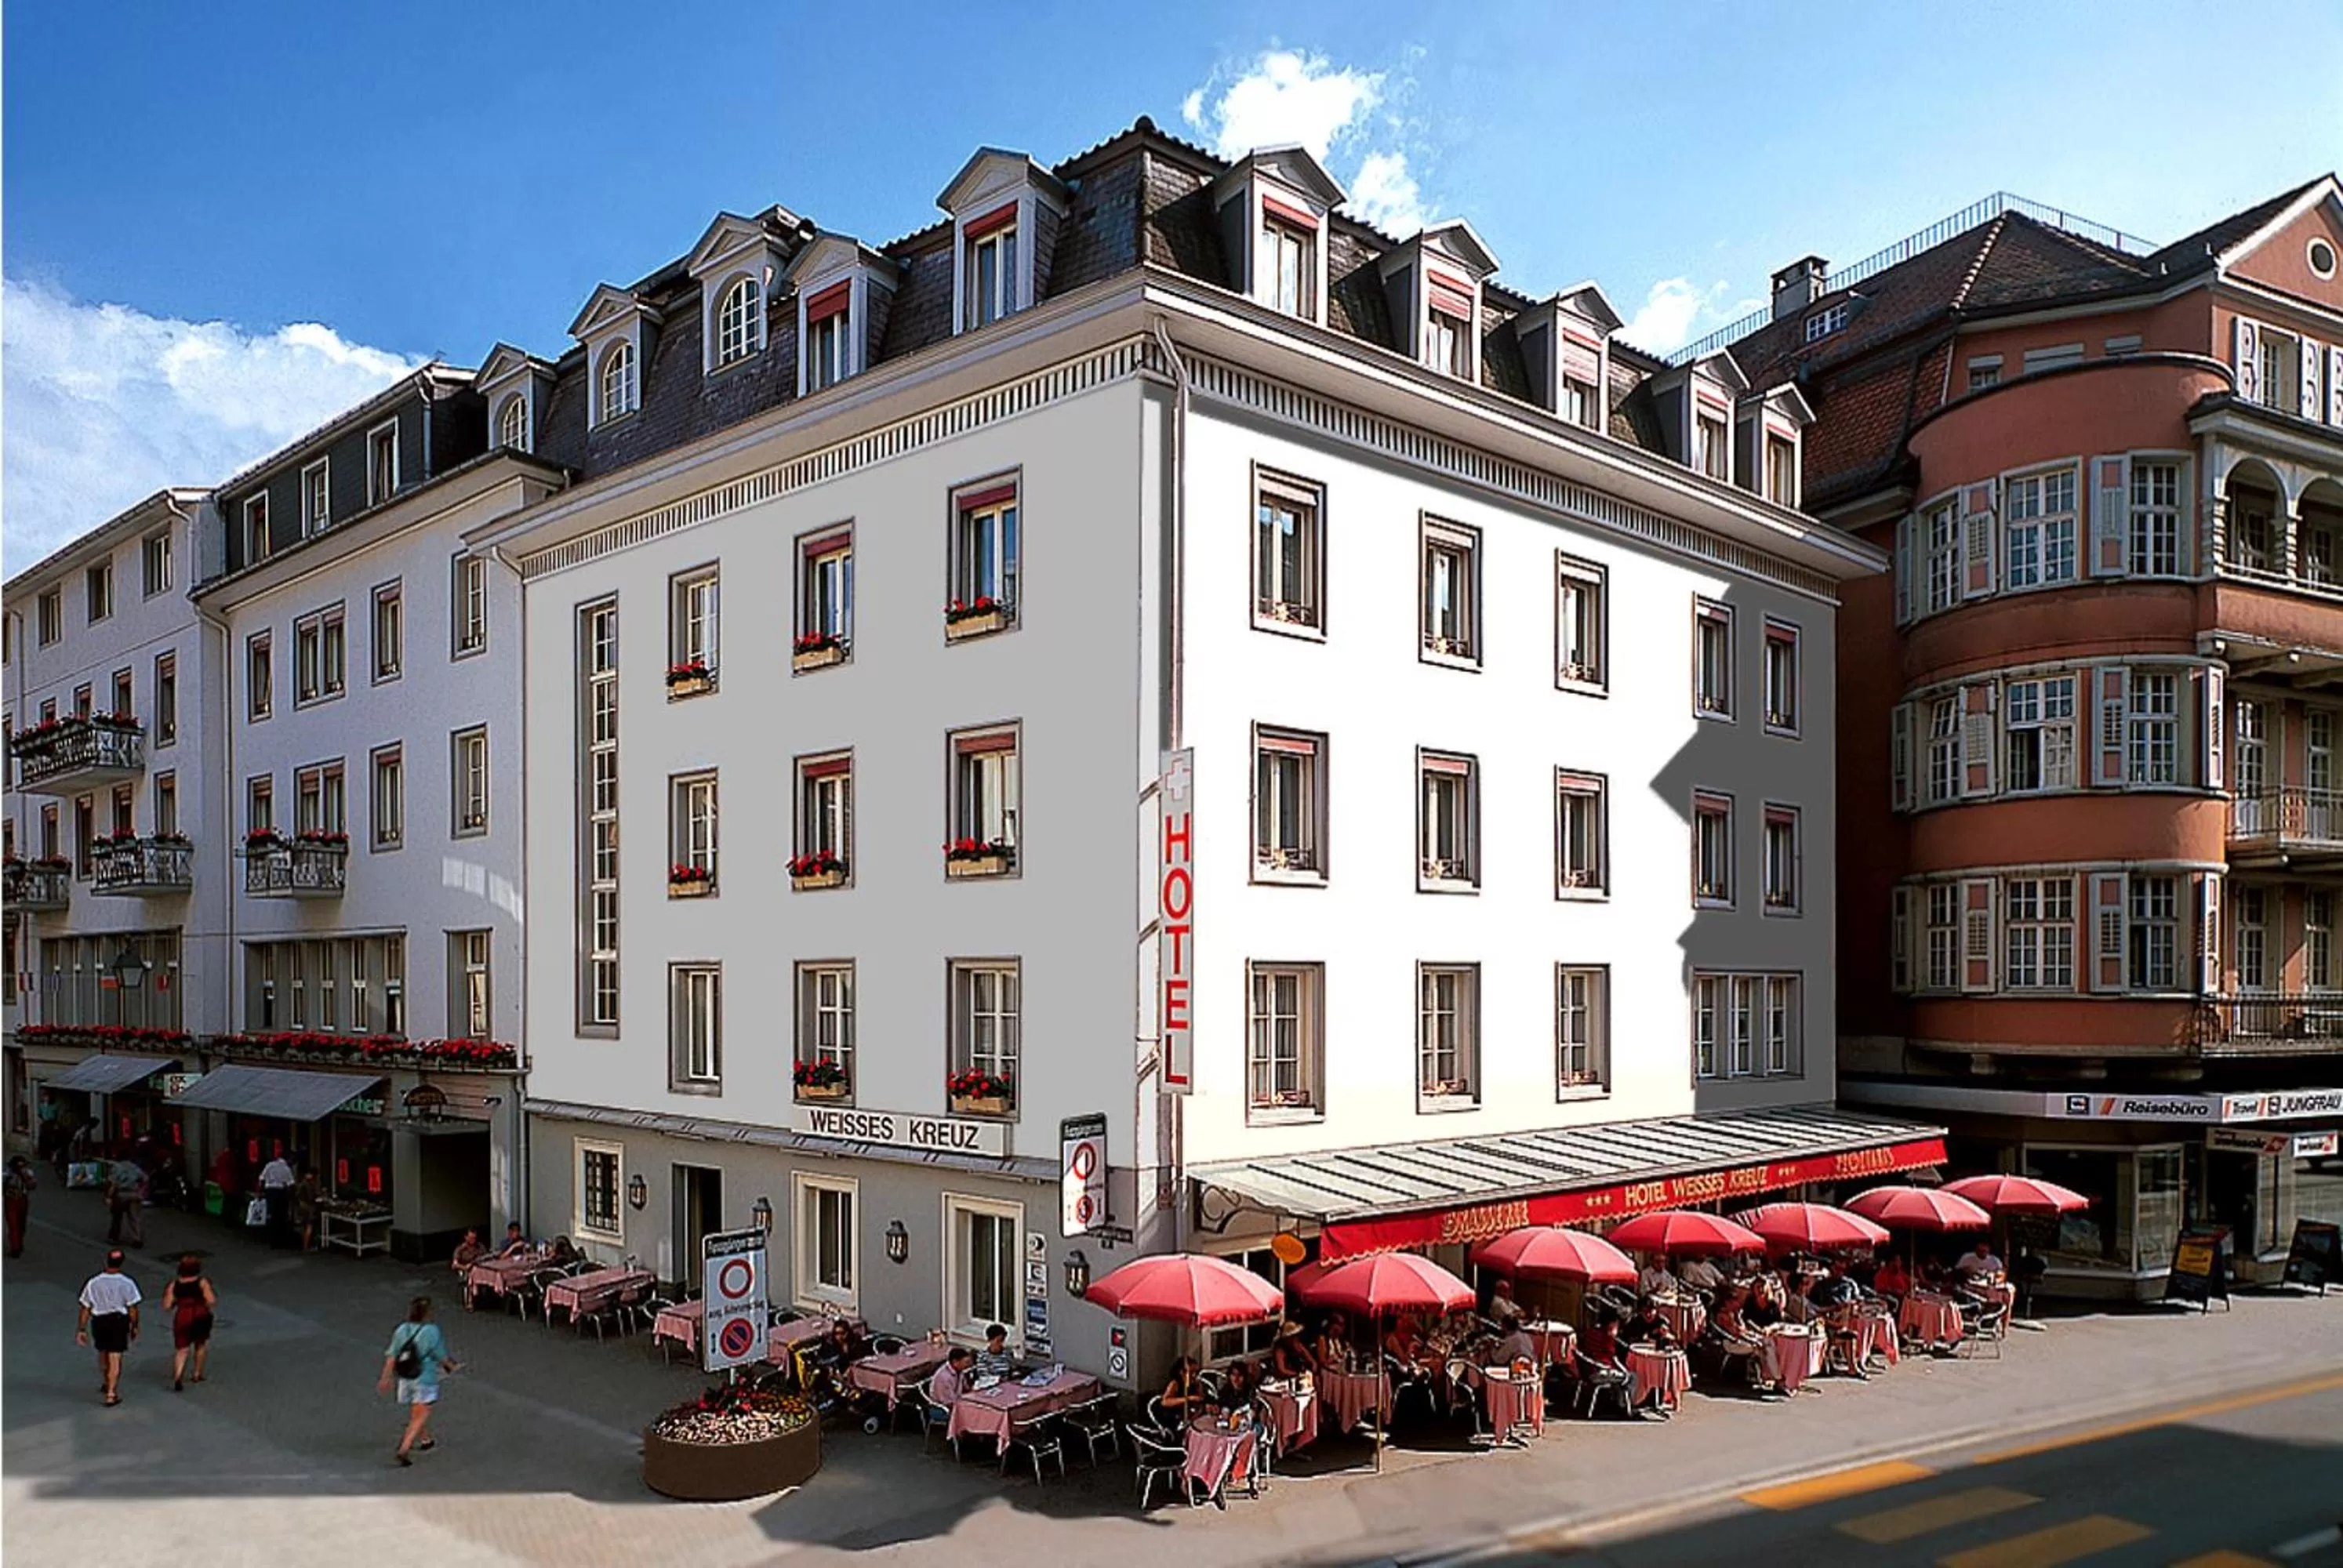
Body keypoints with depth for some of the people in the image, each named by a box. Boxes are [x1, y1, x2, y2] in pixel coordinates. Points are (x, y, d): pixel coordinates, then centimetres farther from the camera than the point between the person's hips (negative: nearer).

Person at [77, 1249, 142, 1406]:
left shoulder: (93, 1282, -6)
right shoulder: (127, 1283, -11)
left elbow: (85, 1308, -3)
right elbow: (132, 1308, -8)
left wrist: (82, 1329, 5)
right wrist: (134, 1326, 4)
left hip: (99, 1321, 3)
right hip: (119, 1321, -3)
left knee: (103, 1353, 25)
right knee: (115, 1358, 2)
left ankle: (107, 1384, 44)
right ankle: (111, 1394, -2)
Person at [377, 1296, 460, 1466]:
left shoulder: (401, 1330, -4)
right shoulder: (432, 1331, -17)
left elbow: (391, 1356, -2)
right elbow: (441, 1357, -9)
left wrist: (386, 1378, 6)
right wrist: (452, 1367, 10)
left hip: (405, 1379, 6)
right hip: (425, 1379, -6)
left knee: (415, 1414, 23)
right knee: (421, 1416, 2)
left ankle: (424, 1441, 43)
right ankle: (403, 1449, -9)